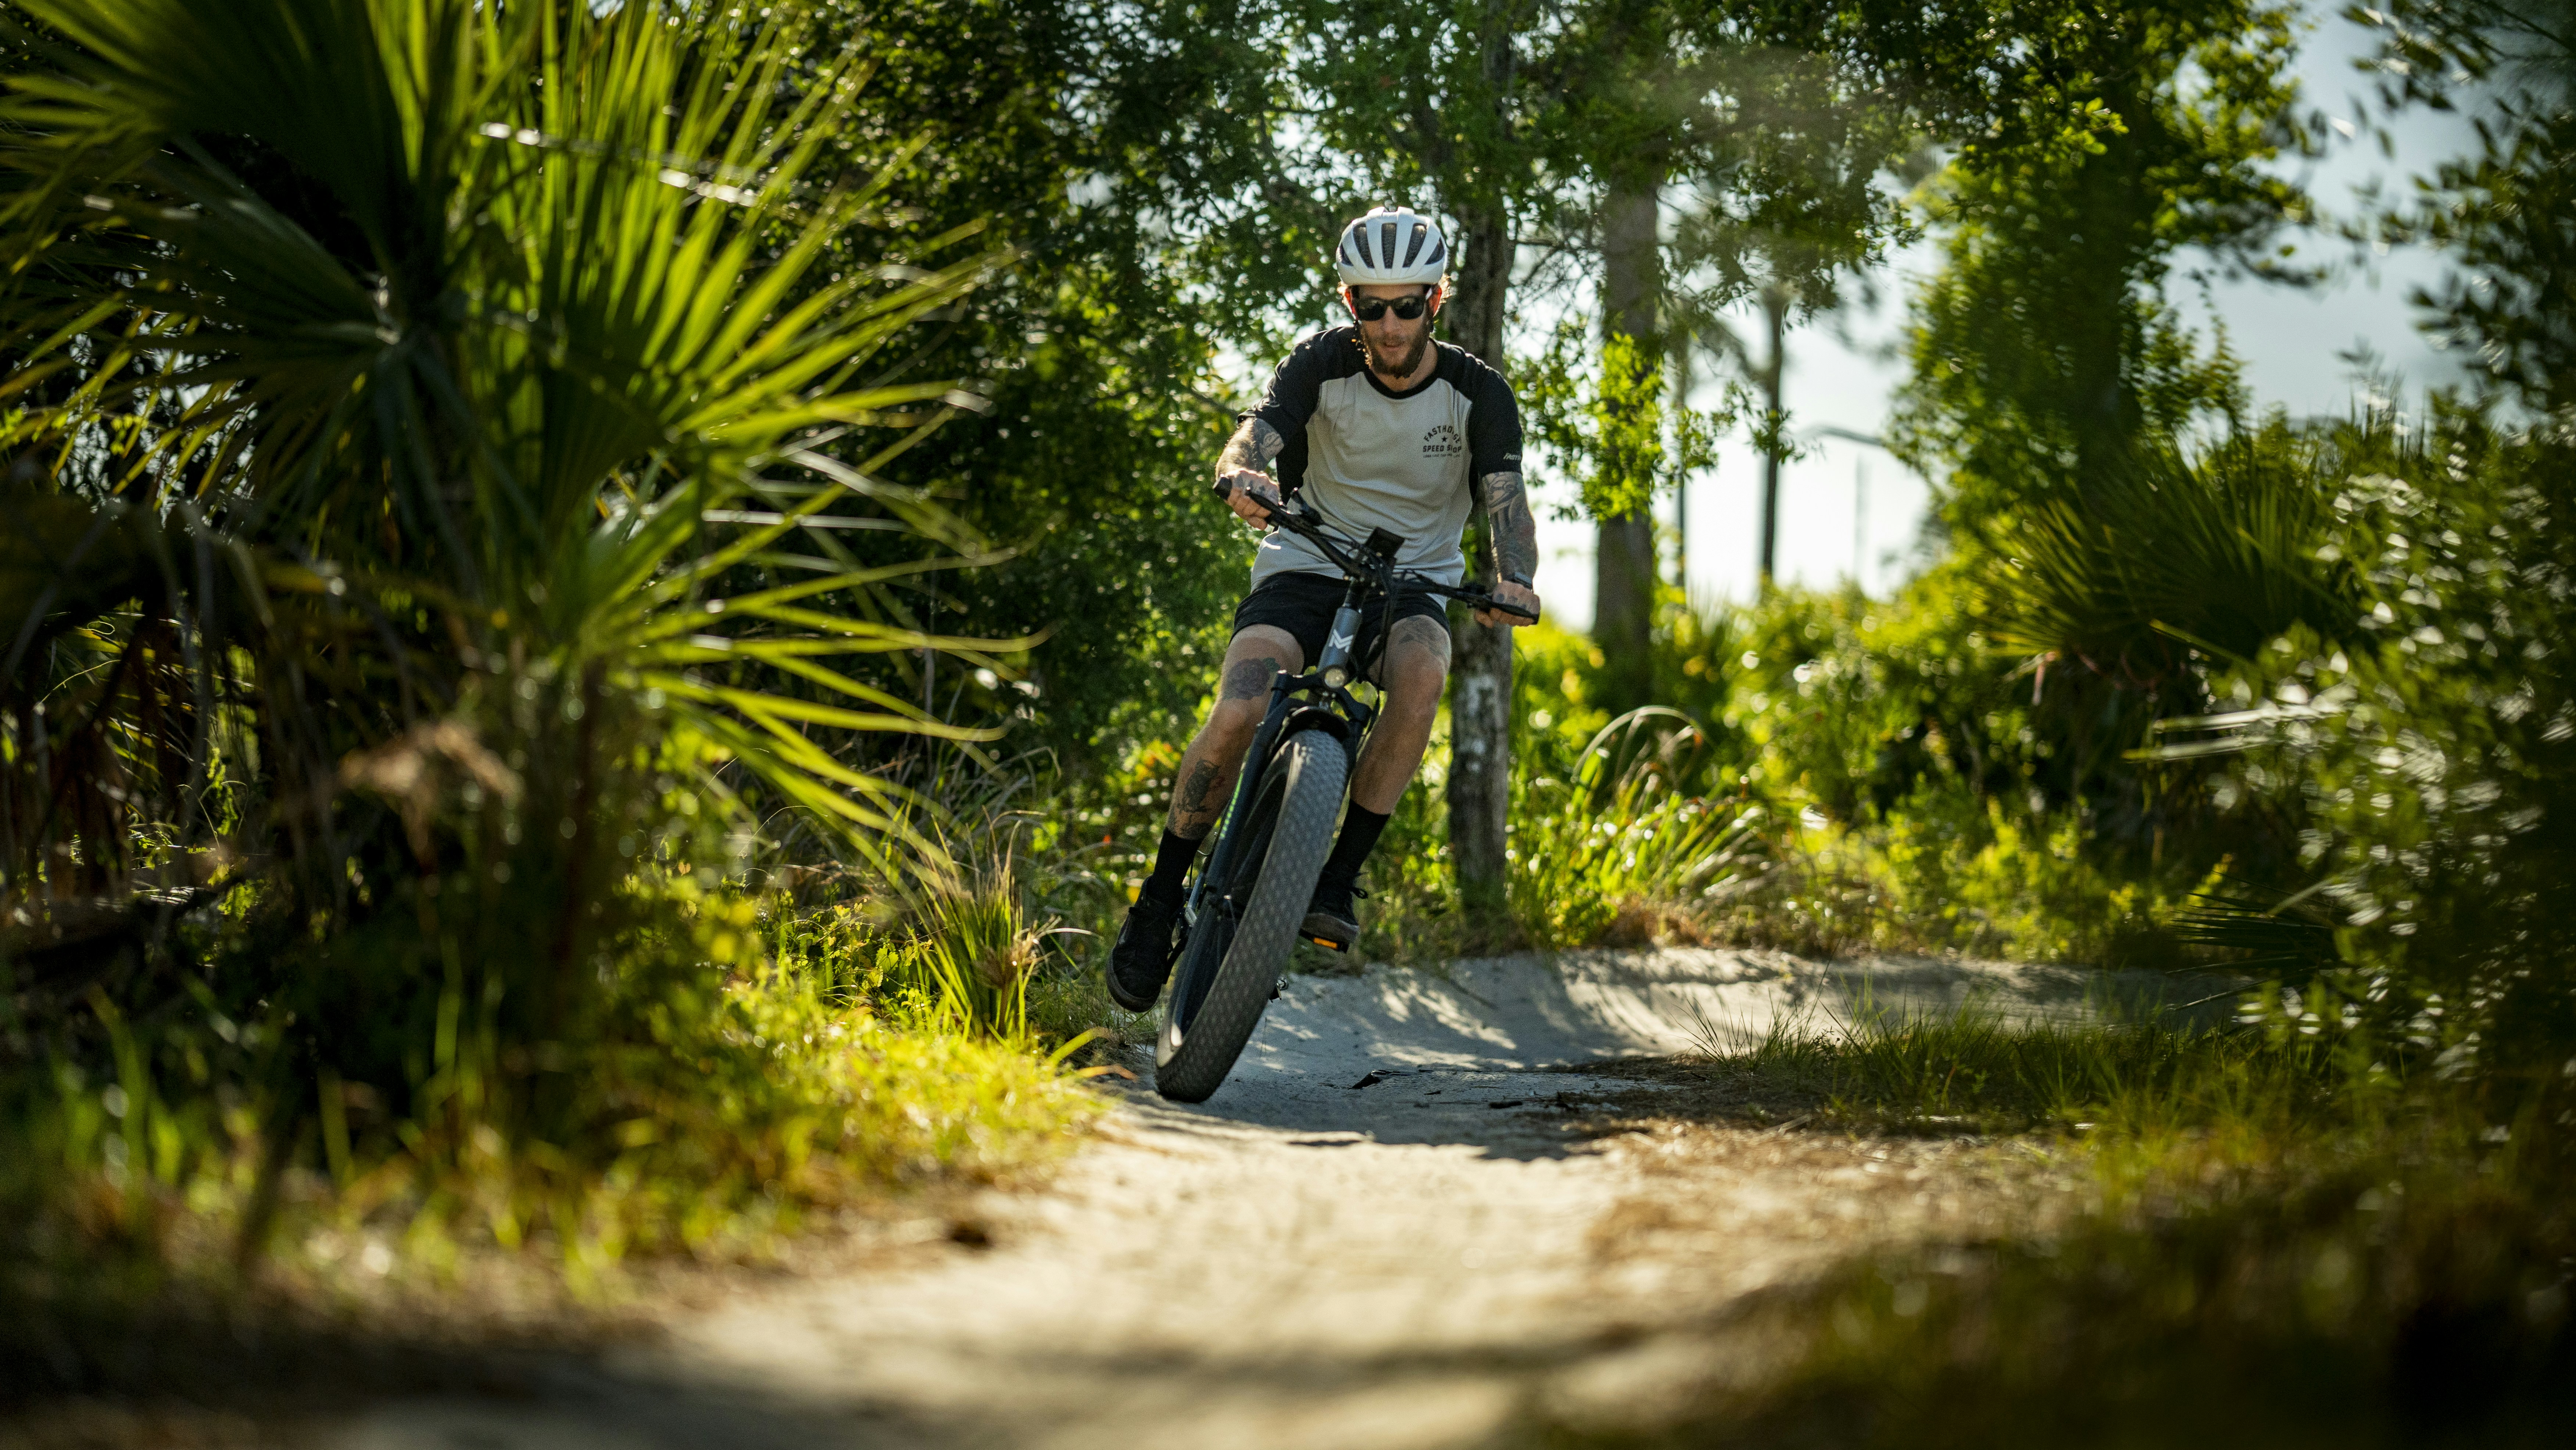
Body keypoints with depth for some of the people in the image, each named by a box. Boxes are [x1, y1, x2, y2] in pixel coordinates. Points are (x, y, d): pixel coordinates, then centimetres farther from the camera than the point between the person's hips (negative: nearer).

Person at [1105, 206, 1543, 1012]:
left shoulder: (1477, 393, -8)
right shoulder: (1322, 364, -8)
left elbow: (1507, 500, -19)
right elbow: (1254, 438, -23)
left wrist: (1514, 578, -42)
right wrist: (1241, 477, -49)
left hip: (1413, 583, 0)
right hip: (1307, 568, 0)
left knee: (1422, 672, -36)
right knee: (1236, 716, -26)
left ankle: (1338, 879, -26)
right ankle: (1160, 899, -7)